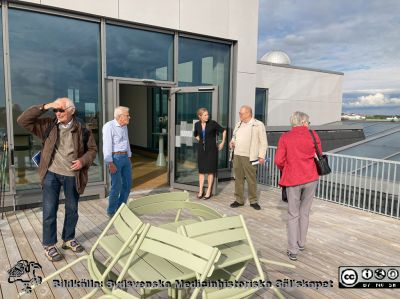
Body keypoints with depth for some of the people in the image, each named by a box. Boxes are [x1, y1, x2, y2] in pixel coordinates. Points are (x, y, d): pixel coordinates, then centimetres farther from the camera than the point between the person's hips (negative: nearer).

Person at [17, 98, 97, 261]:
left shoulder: (82, 130, -5)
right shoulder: (48, 125, -2)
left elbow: (92, 149, 4)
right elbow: (22, 120, -7)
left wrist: (83, 160, -16)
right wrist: (44, 107, -15)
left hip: (72, 175, 1)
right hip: (51, 174, 0)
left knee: (72, 209, 14)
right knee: (49, 211, 3)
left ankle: (69, 239, 35)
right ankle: (49, 245, 20)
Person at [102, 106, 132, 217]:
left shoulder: (124, 126, 12)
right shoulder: (109, 126, -13)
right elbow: (107, 146, -16)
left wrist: (129, 158, 18)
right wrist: (110, 163, -20)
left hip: (125, 157, 8)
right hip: (115, 158, -8)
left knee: (127, 184, 10)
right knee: (116, 186, -5)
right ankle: (111, 212, 12)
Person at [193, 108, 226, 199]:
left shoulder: (213, 123, -11)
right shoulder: (197, 125, 1)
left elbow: (223, 131, 0)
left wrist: (222, 143, -1)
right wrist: (201, 141, 11)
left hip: (211, 149, -3)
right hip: (201, 149, 4)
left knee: (210, 171, 2)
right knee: (201, 170, 7)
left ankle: (209, 192, 11)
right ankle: (200, 191, 16)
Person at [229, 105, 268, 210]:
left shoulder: (258, 125, -4)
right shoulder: (238, 124, 15)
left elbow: (263, 142, -5)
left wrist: (261, 156, -11)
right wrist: (232, 142, 6)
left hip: (249, 157, -6)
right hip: (237, 155, 6)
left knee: (251, 180, 2)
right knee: (238, 179, 9)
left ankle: (253, 201, 15)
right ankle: (239, 200, 19)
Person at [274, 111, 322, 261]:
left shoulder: (285, 137, -6)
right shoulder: (313, 135, -3)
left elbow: (279, 160, -9)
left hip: (293, 179, -1)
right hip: (311, 178, 2)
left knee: (293, 215, 8)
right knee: (305, 212, 17)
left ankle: (293, 250, 7)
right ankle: (301, 243, 30)